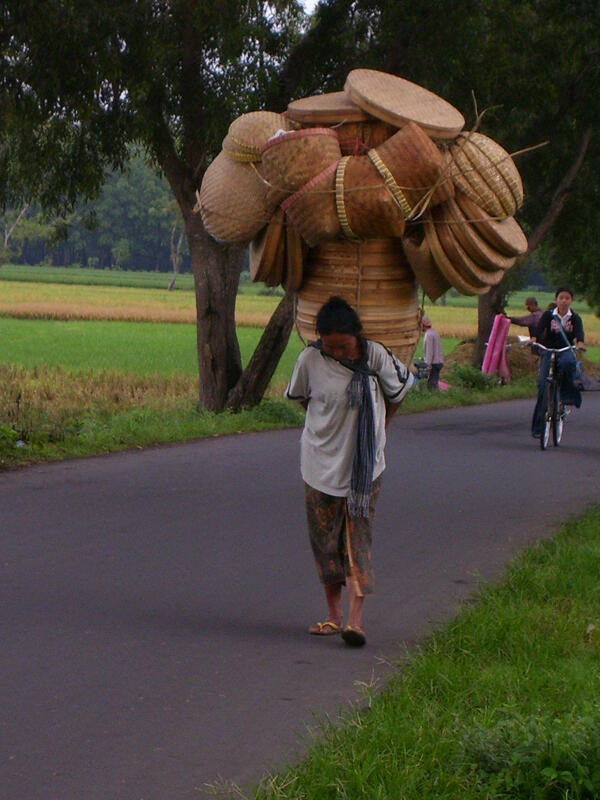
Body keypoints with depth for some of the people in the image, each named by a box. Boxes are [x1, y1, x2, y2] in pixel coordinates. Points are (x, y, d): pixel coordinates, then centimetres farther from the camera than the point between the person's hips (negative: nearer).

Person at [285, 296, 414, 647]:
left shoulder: (375, 355, -10)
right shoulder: (310, 359, -8)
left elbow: (398, 391, 7)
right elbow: (300, 396, 11)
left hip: (364, 464, -2)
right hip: (321, 462, 2)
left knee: (358, 536, -8)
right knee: (325, 538, 6)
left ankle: (356, 618, -14)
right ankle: (334, 614, 18)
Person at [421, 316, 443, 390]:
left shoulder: (428, 334, -13)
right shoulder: (434, 333, 18)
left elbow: (429, 351, -18)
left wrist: (428, 365, -19)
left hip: (433, 364, -10)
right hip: (439, 362, 10)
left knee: (432, 385, -10)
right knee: (434, 383, 10)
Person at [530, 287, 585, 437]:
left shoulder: (575, 318, 4)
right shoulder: (548, 315, 3)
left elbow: (578, 332, -15)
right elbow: (540, 328, -14)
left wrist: (580, 343, -38)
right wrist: (533, 339, -36)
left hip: (566, 351, 0)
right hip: (548, 351, 0)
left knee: (567, 363, -38)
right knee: (543, 386, -11)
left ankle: (568, 395, -20)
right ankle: (537, 427, -6)